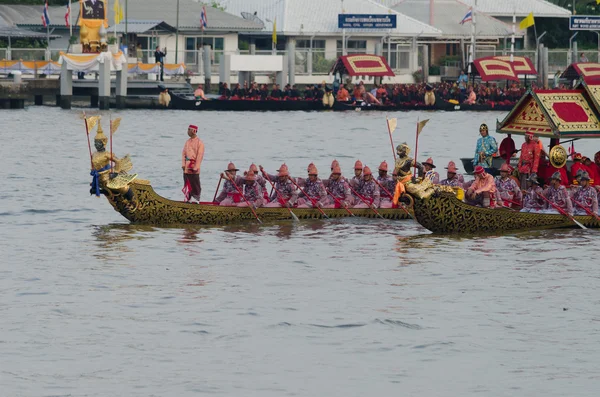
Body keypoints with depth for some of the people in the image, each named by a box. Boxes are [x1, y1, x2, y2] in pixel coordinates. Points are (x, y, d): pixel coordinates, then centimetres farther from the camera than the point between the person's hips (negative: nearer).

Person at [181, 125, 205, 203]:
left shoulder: (199, 143, -6)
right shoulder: (187, 142, 13)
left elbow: (199, 156, -11)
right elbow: (183, 153, 12)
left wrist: (196, 167, -16)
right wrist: (183, 164, 0)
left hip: (194, 167, -6)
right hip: (187, 168, 6)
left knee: (195, 184, -3)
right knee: (187, 184, 7)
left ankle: (196, 198, 4)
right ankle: (188, 198, 13)